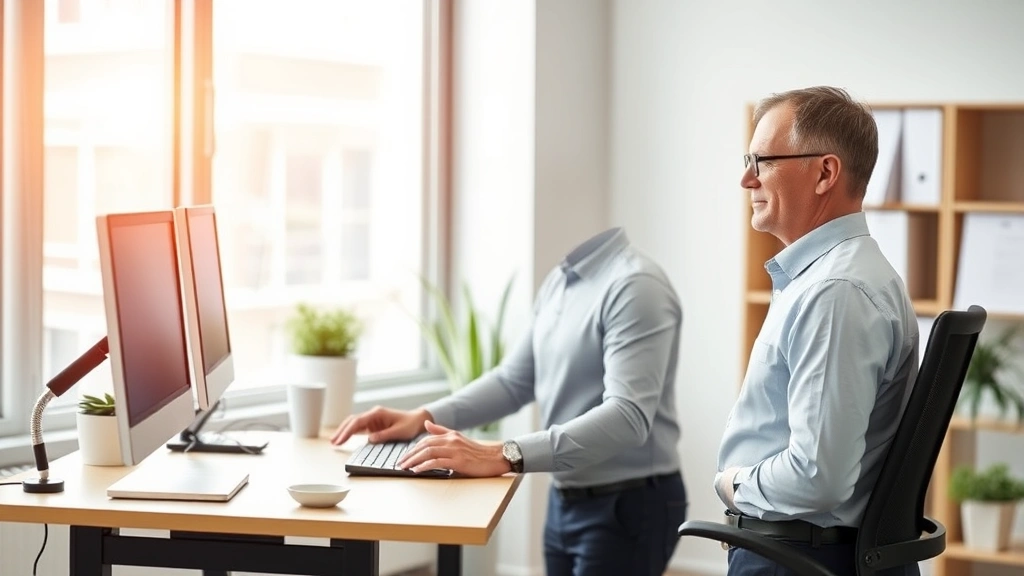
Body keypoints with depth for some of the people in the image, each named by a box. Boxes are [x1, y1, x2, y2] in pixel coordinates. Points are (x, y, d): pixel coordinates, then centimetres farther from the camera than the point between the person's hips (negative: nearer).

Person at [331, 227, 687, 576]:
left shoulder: (635, 285, -21)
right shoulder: (558, 282, 8)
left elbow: (627, 417, -30)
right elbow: (514, 380, 15)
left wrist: (504, 456, -36)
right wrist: (424, 418, 1)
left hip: (627, 508, -8)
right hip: (564, 502, 8)